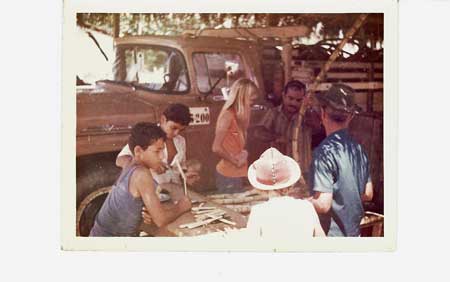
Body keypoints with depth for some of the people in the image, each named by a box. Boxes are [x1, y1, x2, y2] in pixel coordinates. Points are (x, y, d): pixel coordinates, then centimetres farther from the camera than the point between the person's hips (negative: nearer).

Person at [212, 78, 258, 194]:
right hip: (228, 175, -8)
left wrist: (243, 154, -3)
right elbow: (216, 148, -20)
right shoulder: (228, 115, -15)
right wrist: (235, 160, -9)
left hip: (236, 174, 8)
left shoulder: (239, 116, 10)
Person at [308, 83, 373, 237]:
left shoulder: (325, 152, -20)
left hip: (331, 235, -7)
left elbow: (323, 205, -23)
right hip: (354, 231, 7)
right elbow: (368, 194, 11)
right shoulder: (358, 149, 2)